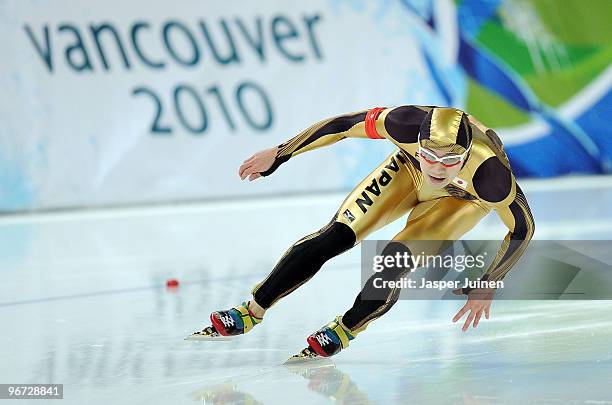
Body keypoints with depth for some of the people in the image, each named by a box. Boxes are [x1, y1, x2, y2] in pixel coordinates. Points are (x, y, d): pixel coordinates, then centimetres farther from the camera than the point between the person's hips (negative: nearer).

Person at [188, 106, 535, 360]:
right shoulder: (407, 124, -40)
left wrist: (486, 287, -22)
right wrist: (278, 155, -15)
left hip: (462, 198, -2)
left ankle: (344, 331, 2)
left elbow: (522, 228, -26)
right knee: (335, 237, -8)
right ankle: (251, 312, 4)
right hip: (408, 171, 2)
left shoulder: (488, 171, -43)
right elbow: (343, 125, -23)